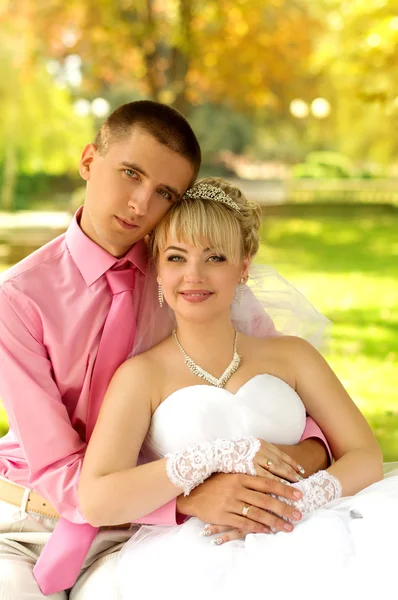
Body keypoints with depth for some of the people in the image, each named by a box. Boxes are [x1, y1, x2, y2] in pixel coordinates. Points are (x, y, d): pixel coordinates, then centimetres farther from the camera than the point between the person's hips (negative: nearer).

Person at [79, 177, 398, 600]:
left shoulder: (290, 356, 18)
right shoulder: (143, 375, 8)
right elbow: (96, 502, -6)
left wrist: (301, 500, -14)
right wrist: (214, 457, -12)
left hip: (302, 539, 4)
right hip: (196, 559, -4)